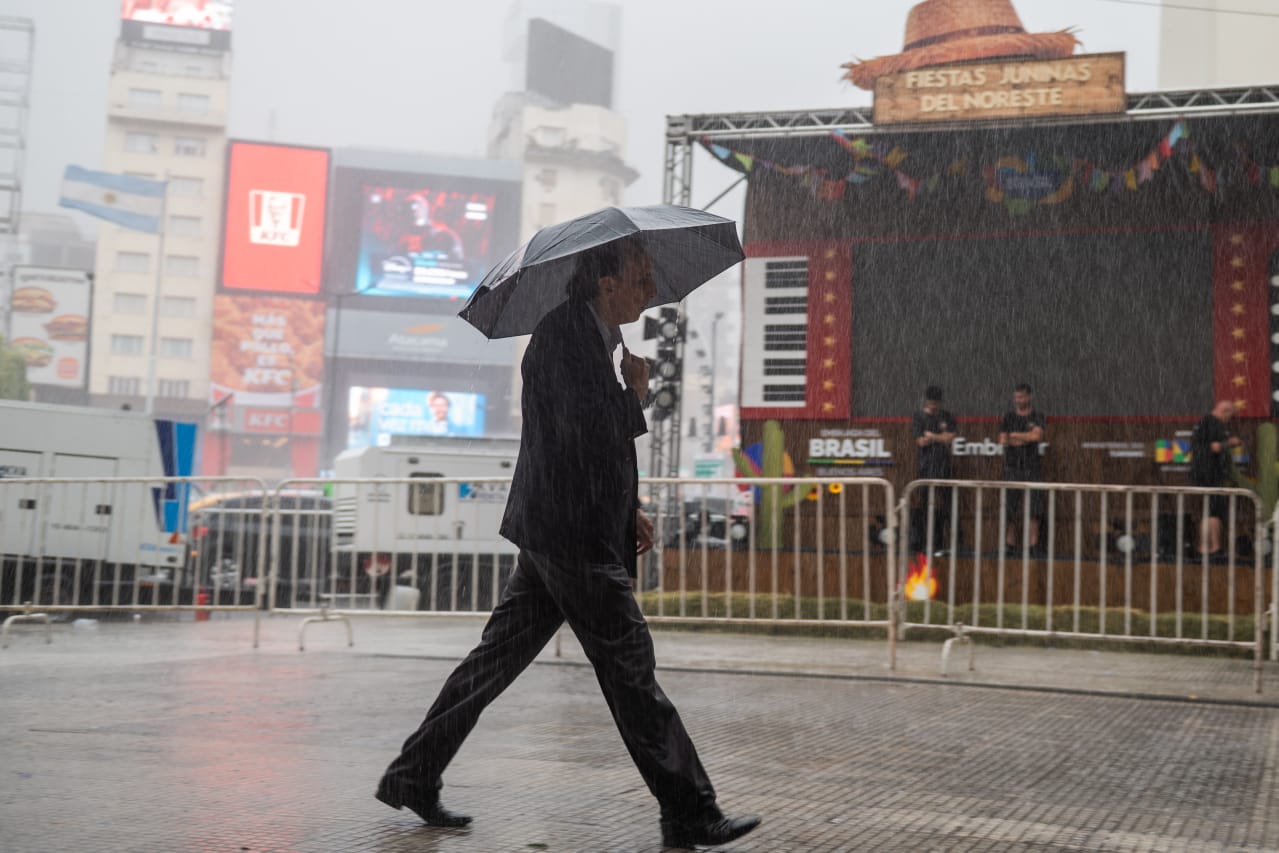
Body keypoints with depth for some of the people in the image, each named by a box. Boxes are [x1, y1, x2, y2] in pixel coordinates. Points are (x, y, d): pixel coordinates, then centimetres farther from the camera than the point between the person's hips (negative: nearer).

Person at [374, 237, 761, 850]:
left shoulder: (593, 338, 17)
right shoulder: (564, 336, -15)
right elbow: (587, 435, -25)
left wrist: (629, 509, 20)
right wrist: (635, 394, -10)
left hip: (552, 536, 10)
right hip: (571, 537, -10)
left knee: (496, 659, 13)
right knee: (631, 670, -2)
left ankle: (412, 776, 21)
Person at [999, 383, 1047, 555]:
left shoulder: (1037, 417, 5)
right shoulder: (1008, 417, 12)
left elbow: (1037, 435, -13)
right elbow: (1003, 441, 4)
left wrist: (1015, 435, -6)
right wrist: (1026, 438, -5)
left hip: (1032, 465, -2)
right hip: (1012, 465, 2)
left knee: (1034, 507, -6)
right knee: (1011, 506, 1)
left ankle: (1033, 543, -5)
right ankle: (1011, 542, 8)